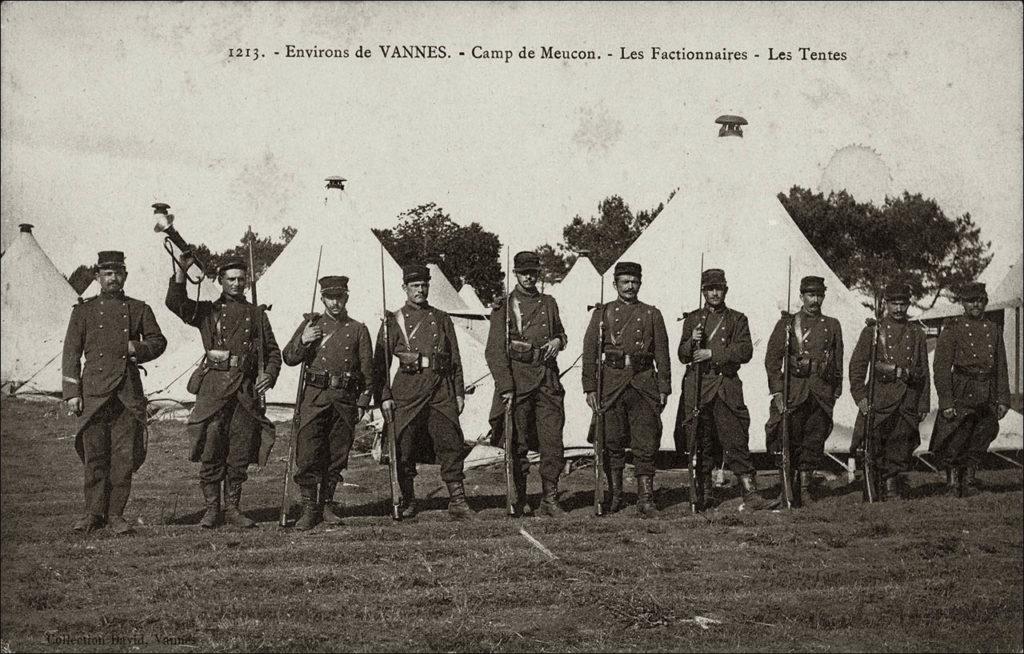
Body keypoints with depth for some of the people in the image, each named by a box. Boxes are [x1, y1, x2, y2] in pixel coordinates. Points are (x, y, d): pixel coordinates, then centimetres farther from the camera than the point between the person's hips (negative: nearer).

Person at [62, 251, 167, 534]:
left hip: (129, 391, 1)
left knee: (125, 455, 0)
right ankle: (94, 513, 8)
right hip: (94, 390, -1)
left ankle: (115, 513, 9)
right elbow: (71, 352, 6)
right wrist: (71, 392, -2)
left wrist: (139, 348, -6)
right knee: (95, 455, -1)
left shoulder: (139, 309, 11)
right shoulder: (84, 310, 9)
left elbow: (159, 341, 17)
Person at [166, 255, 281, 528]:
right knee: (211, 452, -4)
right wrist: (180, 271, -17)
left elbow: (273, 351, 18)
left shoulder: (256, 314, 17)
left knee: (240, 454, 3)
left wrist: (269, 374, -1)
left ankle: (232, 508, 14)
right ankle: (212, 508, 6)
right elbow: (175, 303, -6)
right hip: (214, 385, -2)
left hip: (246, 389, 2)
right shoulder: (207, 311, 11)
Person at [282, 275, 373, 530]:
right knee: (308, 454, -7)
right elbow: (288, 358, 9)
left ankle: (327, 504, 19)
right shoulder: (311, 324, 10)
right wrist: (302, 341, -10)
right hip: (314, 396, -1)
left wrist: (362, 403, 2)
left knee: (337, 456, 6)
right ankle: (309, 509, -1)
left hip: (345, 399, 1)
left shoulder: (358, 330, 10)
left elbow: (367, 370, 10)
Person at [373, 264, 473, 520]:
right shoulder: (393, 321, 8)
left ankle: (457, 501, 0)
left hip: (441, 389, 2)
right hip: (408, 390, -1)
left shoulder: (441, 319, 15)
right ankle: (407, 501, 16)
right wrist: (384, 397, -3)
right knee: (404, 448, 1)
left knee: (451, 444, -5)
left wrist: (459, 393, 9)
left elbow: (455, 359, 15)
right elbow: (380, 362, 5)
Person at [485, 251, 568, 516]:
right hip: (518, 381, -3)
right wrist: (506, 387, -14)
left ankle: (550, 499, 4)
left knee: (553, 442, -3)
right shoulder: (504, 307, 0)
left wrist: (558, 341, 4)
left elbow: (560, 332, 30)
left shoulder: (548, 303, 14)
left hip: (548, 379, 4)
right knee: (518, 445, 2)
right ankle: (519, 500, 12)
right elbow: (494, 351, -5)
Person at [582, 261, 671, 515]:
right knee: (612, 444, 4)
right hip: (611, 384, 0)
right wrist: (590, 388, -5)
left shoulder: (652, 315, 11)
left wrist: (664, 389, 4)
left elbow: (662, 354, 10)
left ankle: (645, 499, 1)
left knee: (646, 444, -3)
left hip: (644, 384, 0)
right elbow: (589, 352, 4)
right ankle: (614, 496, 15)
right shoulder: (602, 313, 8)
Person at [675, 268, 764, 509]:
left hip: (727, 387, -2)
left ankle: (749, 491, -11)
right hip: (697, 387, 2)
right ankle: (704, 489, 14)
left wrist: (712, 353, -12)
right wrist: (692, 342, -11)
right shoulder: (692, 319, 14)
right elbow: (682, 355, 11)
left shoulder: (737, 319, 10)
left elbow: (745, 351, -4)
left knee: (735, 438, -9)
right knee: (700, 440, 4)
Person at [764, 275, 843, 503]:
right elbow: (772, 358, 0)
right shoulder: (786, 323, 4)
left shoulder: (832, 325, 13)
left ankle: (805, 489, 10)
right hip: (793, 392, -2)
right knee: (789, 440, -3)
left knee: (814, 442, 3)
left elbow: (838, 362, 17)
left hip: (822, 394, 2)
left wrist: (836, 391, 11)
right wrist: (777, 390, -9)